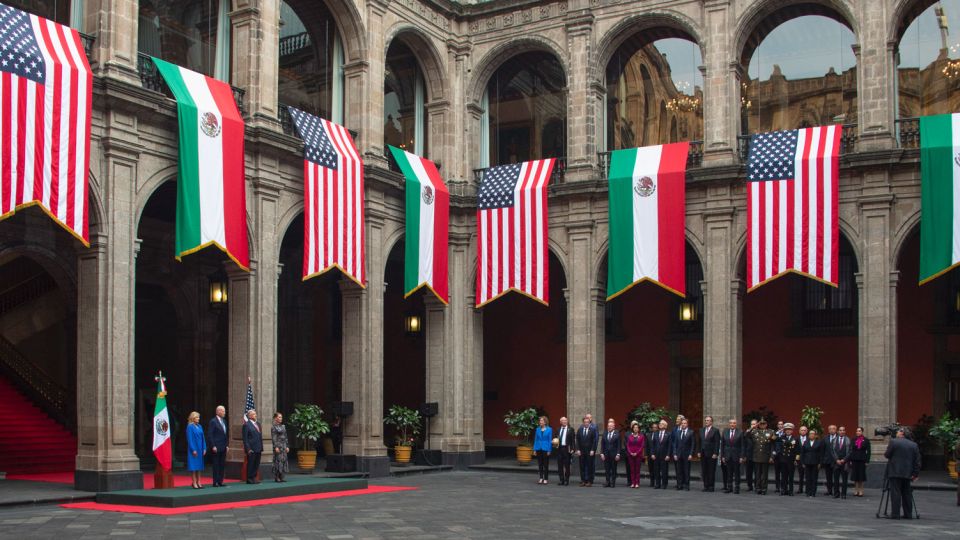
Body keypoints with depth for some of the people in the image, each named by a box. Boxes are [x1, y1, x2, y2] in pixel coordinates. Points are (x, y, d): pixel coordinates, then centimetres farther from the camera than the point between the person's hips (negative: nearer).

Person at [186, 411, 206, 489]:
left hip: (200, 448, 7)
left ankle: (198, 482, 12)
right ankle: (194, 483, -2)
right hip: (193, 448, -7)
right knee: (194, 465, -4)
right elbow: (190, 439, -13)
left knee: (199, 465, 8)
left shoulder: (199, 426, 11)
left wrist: (204, 448, 6)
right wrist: (193, 450, -18)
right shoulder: (190, 427, -8)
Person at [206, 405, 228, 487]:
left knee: (222, 465, 8)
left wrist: (227, 445, 12)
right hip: (216, 448, -7)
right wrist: (213, 446, -17)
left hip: (223, 448, 7)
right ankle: (215, 483, 1)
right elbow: (209, 435, -13)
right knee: (216, 465, -3)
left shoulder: (224, 421, 14)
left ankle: (220, 482, 13)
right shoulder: (213, 422, -9)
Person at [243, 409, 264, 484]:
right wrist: (248, 449, -16)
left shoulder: (258, 424, 15)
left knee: (256, 465, 10)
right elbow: (245, 438, -11)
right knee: (250, 464, -1)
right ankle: (249, 479, 6)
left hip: (258, 449, 7)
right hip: (251, 449, -7)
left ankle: (254, 478, 17)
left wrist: (261, 447, 12)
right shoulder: (246, 425, -8)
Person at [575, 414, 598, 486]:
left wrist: (592, 450, -10)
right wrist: (578, 449, 0)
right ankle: (583, 481, 10)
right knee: (582, 466, 4)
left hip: (590, 451, -3)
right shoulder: (580, 429, 6)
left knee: (590, 466, 1)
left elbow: (595, 440, -5)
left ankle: (589, 481, 6)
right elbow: (578, 440, 8)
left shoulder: (593, 429, -4)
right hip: (581, 451, 3)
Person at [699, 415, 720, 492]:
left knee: (711, 471, 0)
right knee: (704, 471, 5)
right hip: (703, 454, 5)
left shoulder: (715, 431, -4)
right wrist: (699, 452, 6)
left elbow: (717, 443, -8)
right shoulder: (702, 430, 13)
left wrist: (715, 453, -14)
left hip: (711, 454, -5)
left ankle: (711, 487, 5)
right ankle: (706, 486, 11)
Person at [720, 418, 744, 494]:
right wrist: (722, 456, 1)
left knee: (736, 473, 3)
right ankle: (729, 488, 11)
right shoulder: (725, 432, 5)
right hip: (727, 455, 2)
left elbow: (742, 446, -3)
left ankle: (736, 488, 8)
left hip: (736, 456, -2)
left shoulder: (740, 433, -2)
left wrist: (741, 457, -8)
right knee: (728, 473, 5)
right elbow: (722, 445, 6)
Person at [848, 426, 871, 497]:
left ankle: (861, 491, 7)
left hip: (862, 460, -2)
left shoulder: (866, 440, 0)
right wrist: (850, 460, -1)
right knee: (855, 476, 4)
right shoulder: (853, 440, 6)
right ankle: (856, 491, 10)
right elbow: (850, 450, 5)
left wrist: (867, 461, -7)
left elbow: (868, 451, 0)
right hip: (854, 460, 2)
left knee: (861, 476, 1)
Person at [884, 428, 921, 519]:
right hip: (907, 473, 5)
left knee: (895, 493, -4)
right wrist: (915, 473, 5)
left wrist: (885, 454, 18)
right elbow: (917, 461, 5)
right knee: (907, 494, 11)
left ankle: (895, 514, -7)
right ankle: (908, 514, 13)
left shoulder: (893, 442, -6)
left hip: (895, 472, -5)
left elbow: (887, 455, -4)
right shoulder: (914, 445, 8)